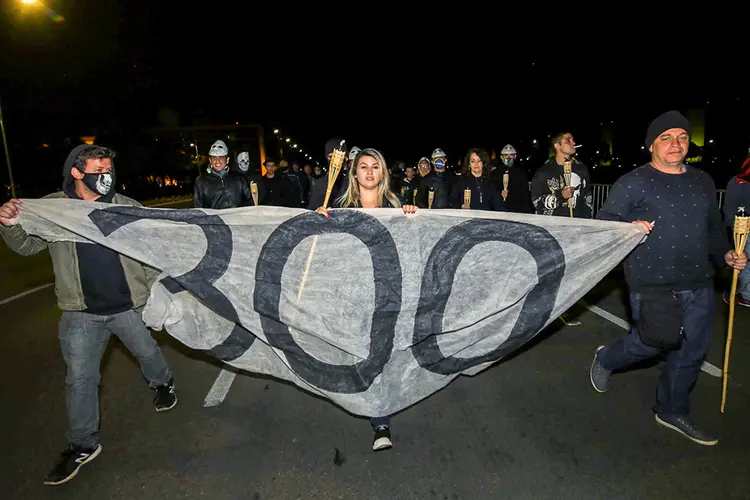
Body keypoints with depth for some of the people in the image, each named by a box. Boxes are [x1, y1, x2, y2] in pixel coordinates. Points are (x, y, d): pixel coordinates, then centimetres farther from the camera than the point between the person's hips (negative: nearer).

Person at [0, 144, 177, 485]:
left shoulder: (128, 207, -6)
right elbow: (27, 244, 4)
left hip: (129, 306, -1)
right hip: (81, 313, 1)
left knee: (147, 352, 19)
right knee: (79, 379, 9)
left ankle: (163, 384, 51)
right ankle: (83, 445, 27)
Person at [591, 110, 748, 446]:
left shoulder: (702, 181, 14)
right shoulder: (634, 183, -6)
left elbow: (713, 227, 22)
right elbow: (605, 220, -8)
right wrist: (630, 225, -27)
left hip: (699, 285, 7)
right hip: (652, 284, -6)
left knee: (692, 351, 12)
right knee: (655, 343, 0)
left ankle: (672, 412, 32)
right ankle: (605, 360, 31)